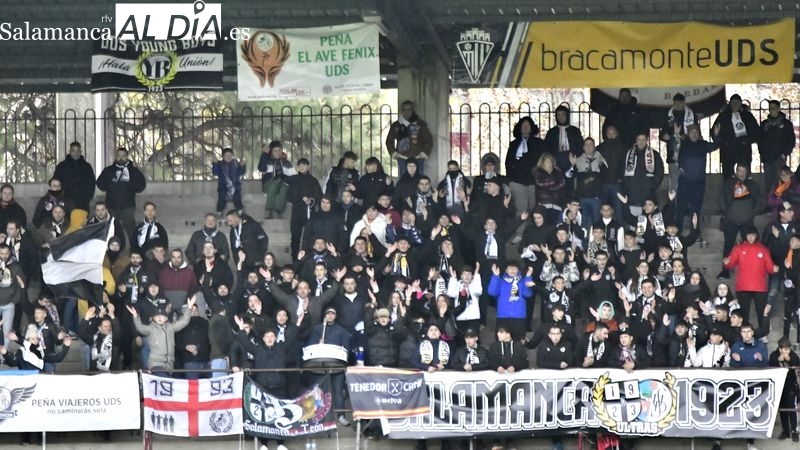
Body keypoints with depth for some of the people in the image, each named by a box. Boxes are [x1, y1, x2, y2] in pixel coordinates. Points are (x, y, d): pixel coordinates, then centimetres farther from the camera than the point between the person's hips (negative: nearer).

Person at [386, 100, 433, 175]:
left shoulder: (420, 124, 5)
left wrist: (424, 153, -2)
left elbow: (429, 140, 8)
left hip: (417, 159, -2)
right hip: (402, 159, 2)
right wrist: (393, 153, 5)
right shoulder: (396, 126, 10)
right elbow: (389, 141, 18)